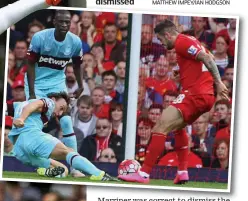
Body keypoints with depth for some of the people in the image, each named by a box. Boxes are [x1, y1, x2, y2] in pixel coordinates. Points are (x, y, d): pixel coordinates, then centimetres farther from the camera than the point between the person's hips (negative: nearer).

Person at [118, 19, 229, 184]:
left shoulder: (181, 42, -8)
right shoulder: (190, 41, 22)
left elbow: (206, 58, -18)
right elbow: (208, 59, 20)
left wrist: (218, 82, -22)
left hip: (194, 94, -11)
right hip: (206, 95, 11)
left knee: (160, 128, -13)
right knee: (178, 126, 31)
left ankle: (144, 174, -16)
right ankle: (182, 172, 24)